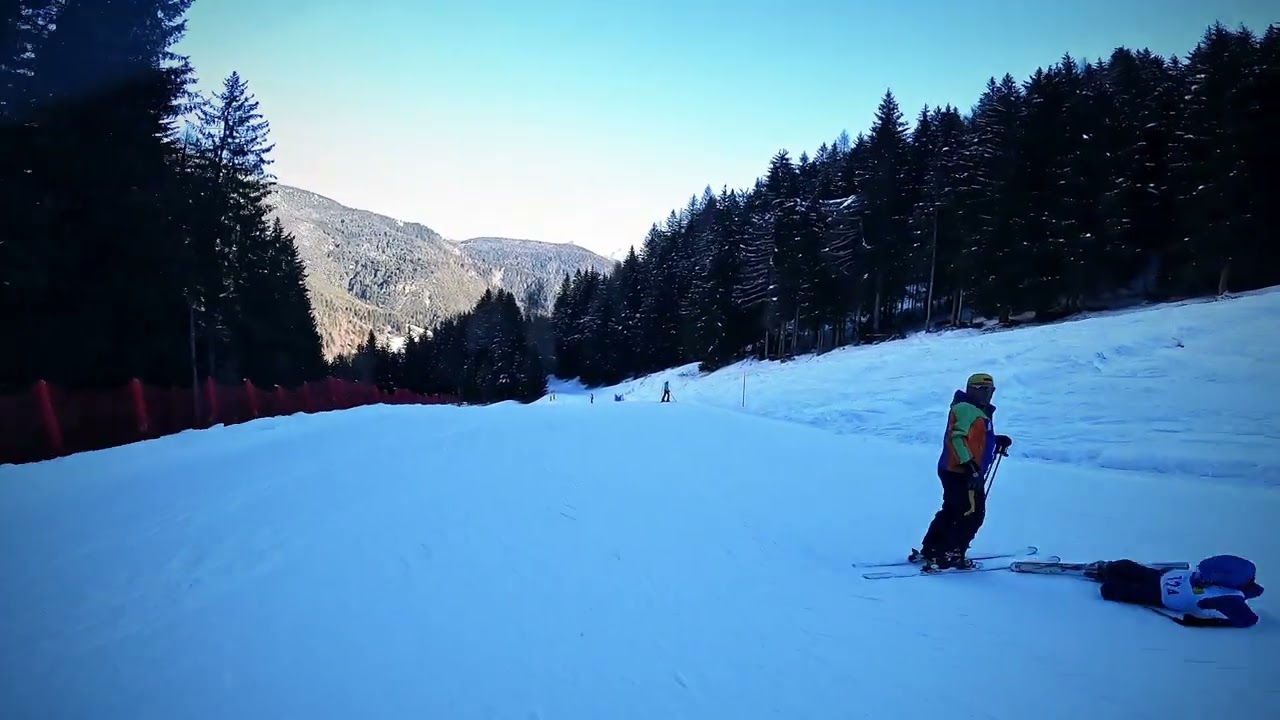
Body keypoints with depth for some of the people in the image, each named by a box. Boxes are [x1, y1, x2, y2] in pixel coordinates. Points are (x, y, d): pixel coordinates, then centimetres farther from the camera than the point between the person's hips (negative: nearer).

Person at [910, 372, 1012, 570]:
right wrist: (969, 464, -31)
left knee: (952, 512, 17)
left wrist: (997, 441, 13)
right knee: (972, 514, -6)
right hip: (961, 473, -11)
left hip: (965, 472, 11)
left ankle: (928, 551, 23)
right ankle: (949, 556, -3)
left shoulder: (978, 412, 21)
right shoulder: (966, 408, -12)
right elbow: (957, 436, -24)